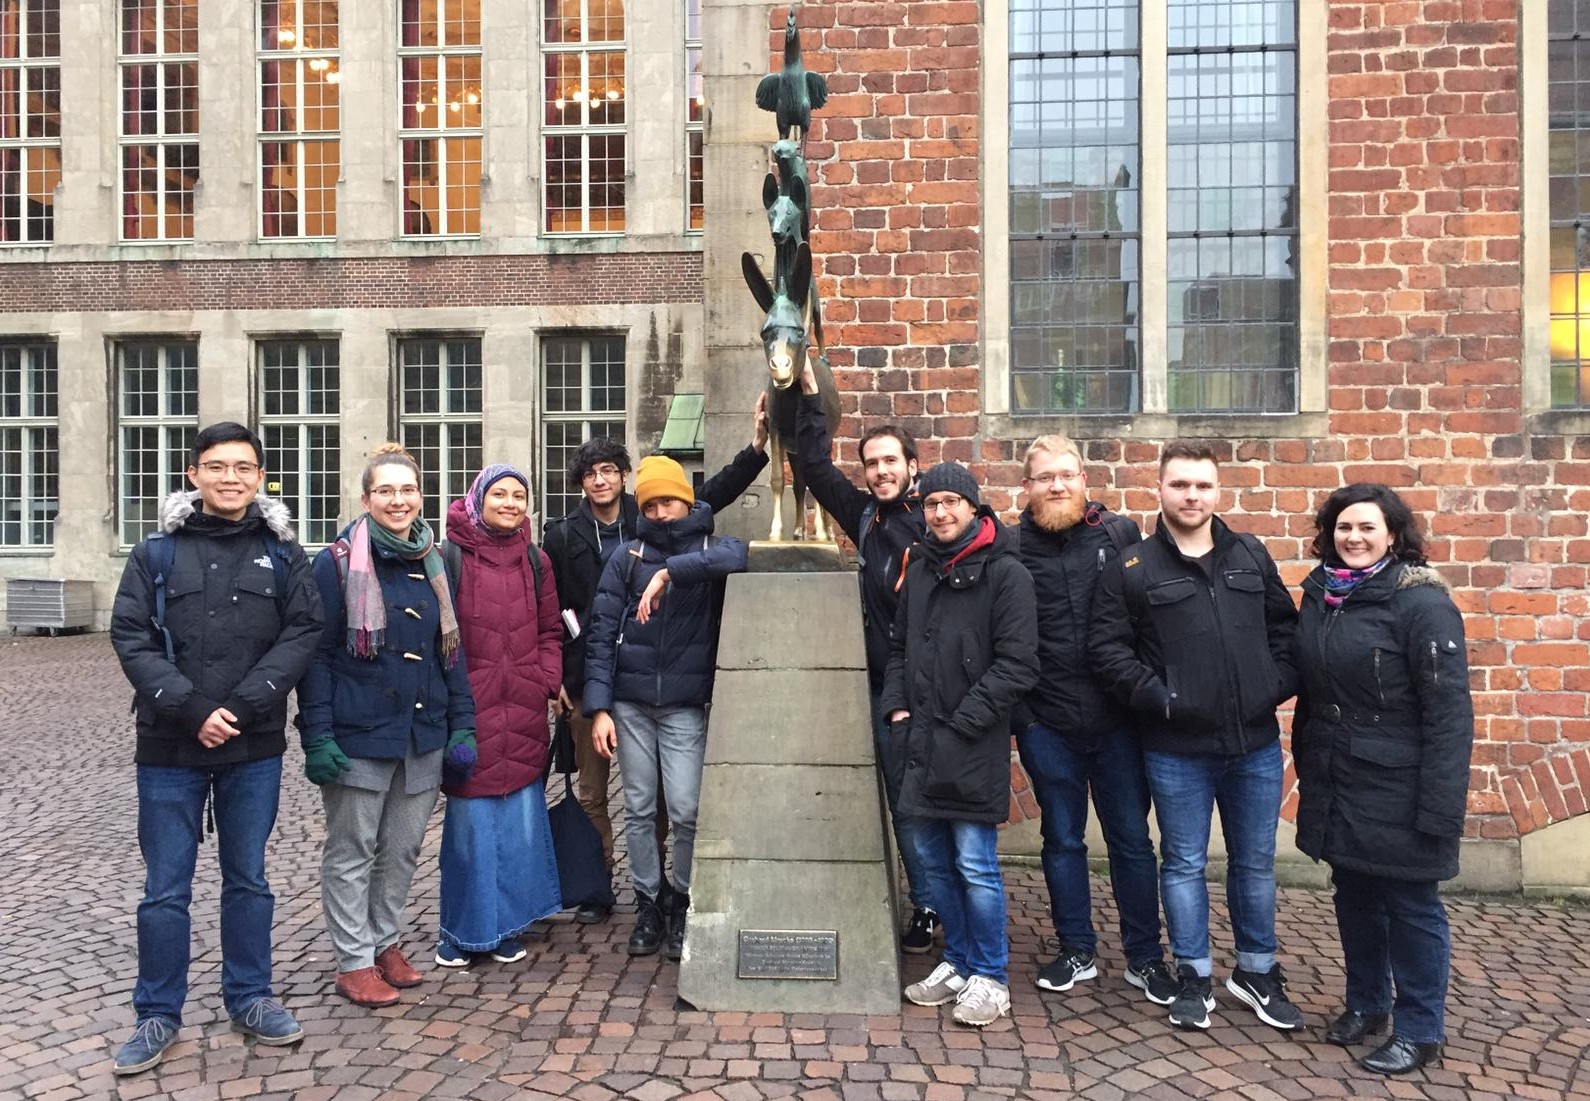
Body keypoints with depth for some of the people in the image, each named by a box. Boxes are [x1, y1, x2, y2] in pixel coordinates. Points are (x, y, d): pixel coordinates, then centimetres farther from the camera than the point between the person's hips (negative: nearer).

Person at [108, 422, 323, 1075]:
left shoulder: (282, 551, 3)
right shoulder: (157, 551, 2)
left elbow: (303, 630, -5)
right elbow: (130, 637, -5)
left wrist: (243, 705, -16)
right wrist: (191, 710, -16)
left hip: (255, 748, 1)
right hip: (170, 747, 0)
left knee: (248, 878, 12)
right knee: (165, 887, 8)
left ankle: (249, 998, 27)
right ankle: (158, 1014, 24)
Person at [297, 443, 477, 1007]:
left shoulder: (433, 564, 9)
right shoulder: (338, 563, -7)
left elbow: (452, 651, 13)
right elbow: (316, 654, -8)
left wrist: (462, 725, 7)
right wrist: (317, 736, -14)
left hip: (423, 735, 5)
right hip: (358, 734, -5)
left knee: (403, 848, 15)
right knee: (352, 851, 8)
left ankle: (384, 941, 33)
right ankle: (354, 961, 20)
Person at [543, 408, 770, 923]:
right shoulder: (562, 535, 5)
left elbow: (714, 494, 2)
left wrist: (756, 448, -9)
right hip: (587, 678, 0)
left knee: (653, 787, 6)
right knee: (592, 789, 7)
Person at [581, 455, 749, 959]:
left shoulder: (710, 549, 2)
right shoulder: (628, 557, 5)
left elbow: (738, 554, -25)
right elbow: (602, 634, 1)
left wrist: (670, 571, -30)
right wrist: (598, 708, -6)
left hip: (686, 705, -2)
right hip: (630, 704, 2)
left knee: (686, 810, -5)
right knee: (639, 809, 8)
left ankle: (682, 902, 18)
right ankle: (648, 904, 24)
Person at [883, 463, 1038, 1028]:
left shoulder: (1005, 572, -7)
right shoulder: (920, 569, 13)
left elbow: (1016, 664, -13)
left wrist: (961, 722, -15)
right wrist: (898, 707, 6)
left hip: (973, 747, -6)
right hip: (919, 743, 6)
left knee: (975, 865, 0)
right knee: (932, 860, 14)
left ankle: (991, 978, 18)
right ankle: (958, 961, 31)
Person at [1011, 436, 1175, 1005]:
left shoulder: (1121, 535, 0)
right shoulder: (1011, 548, -3)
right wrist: (1017, 710, -7)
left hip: (1116, 721, 0)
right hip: (1047, 724, 0)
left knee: (1132, 840, 11)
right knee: (1062, 841, 14)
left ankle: (1145, 957, 27)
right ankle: (1077, 951, 31)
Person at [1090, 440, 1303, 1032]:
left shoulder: (1253, 556, 6)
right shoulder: (1132, 569, -5)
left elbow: (1285, 629, 11)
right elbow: (1108, 650, -7)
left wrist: (1279, 686, -3)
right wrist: (1158, 699, -14)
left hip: (1256, 744, 3)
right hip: (1177, 750, -3)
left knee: (1255, 864, 16)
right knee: (1184, 864, 10)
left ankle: (1257, 972, 35)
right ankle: (1193, 978, 25)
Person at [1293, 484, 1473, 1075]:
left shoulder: (1420, 601, -15)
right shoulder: (1320, 595, 5)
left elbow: (1449, 710, -17)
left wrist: (1440, 804, -20)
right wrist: (1307, 768, 14)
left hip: (1397, 789, -6)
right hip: (1336, 785, 6)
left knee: (1411, 906, 8)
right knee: (1353, 897, 18)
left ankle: (1419, 1031, 24)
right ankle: (1365, 1003, 36)